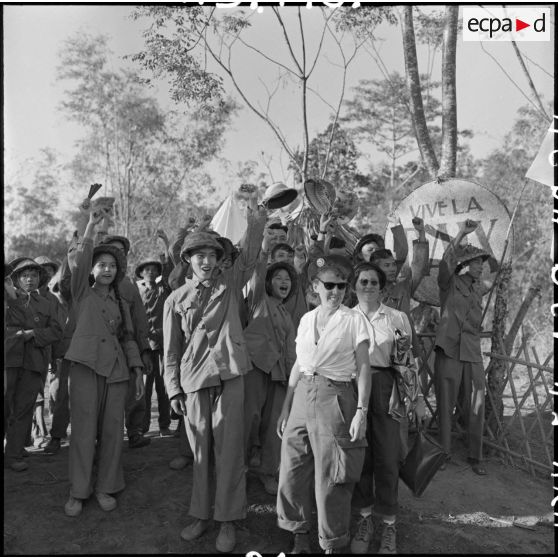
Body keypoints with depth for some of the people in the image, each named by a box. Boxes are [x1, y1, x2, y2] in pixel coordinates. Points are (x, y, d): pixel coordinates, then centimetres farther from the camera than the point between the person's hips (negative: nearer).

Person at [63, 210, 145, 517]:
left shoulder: (121, 303, 18)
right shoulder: (83, 294, 9)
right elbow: (77, 263, -7)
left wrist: (137, 369, 8)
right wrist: (91, 226, -11)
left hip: (116, 369, 3)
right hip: (86, 365, -3)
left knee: (112, 430, 4)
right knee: (84, 430, -1)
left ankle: (105, 487, 18)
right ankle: (78, 491, 12)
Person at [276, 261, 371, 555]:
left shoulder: (353, 320, -4)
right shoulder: (306, 319, 9)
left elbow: (363, 367, -5)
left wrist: (361, 410, -14)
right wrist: (286, 407, 13)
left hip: (335, 397, -4)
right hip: (302, 395, 5)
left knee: (330, 479, 3)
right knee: (292, 471, 8)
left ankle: (331, 545, 24)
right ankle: (300, 536, 29)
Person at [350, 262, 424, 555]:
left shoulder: (398, 318, 5)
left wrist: (418, 397, 4)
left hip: (386, 388, -1)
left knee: (387, 457, 3)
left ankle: (389, 525, 19)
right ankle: (364, 519, 25)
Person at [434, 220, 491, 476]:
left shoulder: (480, 288, 14)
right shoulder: (449, 283, -2)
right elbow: (446, 262, -21)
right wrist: (462, 234, -30)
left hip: (473, 354, 5)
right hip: (449, 351, -4)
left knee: (476, 409, 7)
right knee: (445, 407, 4)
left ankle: (475, 457, 22)